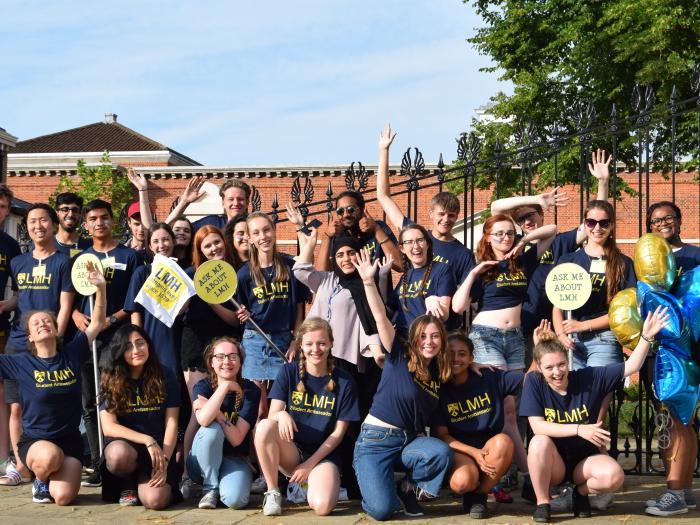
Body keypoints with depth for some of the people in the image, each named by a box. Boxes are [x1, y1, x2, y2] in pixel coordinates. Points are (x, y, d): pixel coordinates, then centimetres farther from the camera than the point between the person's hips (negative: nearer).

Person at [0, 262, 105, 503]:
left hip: (70, 440, 1)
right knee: (49, 456, -37)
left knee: (63, 497, -20)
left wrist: (100, 288, -12)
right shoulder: (20, 363, -4)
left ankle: (53, 477, 17)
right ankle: (40, 480, -1)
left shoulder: (72, 354, 0)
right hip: (34, 441, -1)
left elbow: (97, 323, 1)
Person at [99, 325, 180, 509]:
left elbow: (171, 424, -1)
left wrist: (164, 460, -16)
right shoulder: (110, 381, -1)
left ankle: (140, 479, 10)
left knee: (156, 500, -29)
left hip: (159, 449, 0)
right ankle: (129, 483, -2)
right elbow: (109, 427, -11)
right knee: (118, 455, -39)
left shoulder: (165, 377, 2)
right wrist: (148, 440, -22)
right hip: (124, 444, 0)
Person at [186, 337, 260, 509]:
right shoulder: (203, 386, -6)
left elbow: (236, 438, -17)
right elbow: (204, 420, -30)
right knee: (212, 429, -32)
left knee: (234, 499, -32)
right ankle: (211, 488, -12)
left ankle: (223, 484, 5)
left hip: (235, 459, -1)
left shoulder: (250, 391, -8)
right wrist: (225, 386, -26)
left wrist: (215, 413, -23)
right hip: (202, 462, 1)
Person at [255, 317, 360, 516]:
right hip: (291, 451, 1)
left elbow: (338, 432, -2)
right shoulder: (288, 372, -1)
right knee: (265, 427, -32)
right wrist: (281, 415, -32)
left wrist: (310, 464, -10)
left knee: (322, 506, -31)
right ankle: (272, 492, -13)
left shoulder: (344, 381, -3)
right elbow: (272, 415, -6)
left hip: (323, 454, -1)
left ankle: (312, 481, 7)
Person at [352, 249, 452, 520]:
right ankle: (383, 487, 14)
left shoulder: (439, 374, 7)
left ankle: (411, 488, 0)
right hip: (376, 438, -4)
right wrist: (368, 281, -26)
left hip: (411, 440, 5)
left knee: (442, 453, -31)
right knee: (382, 510, -24)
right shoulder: (399, 356, -6)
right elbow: (381, 318, -17)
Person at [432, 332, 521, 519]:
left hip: (489, 450, 2)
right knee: (462, 482, -36)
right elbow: (441, 434, -4)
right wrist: (473, 452, -17)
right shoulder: (440, 389, -3)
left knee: (503, 441, -33)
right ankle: (472, 491, 6)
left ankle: (478, 495, -9)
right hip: (459, 451, -2)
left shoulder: (489, 378, 0)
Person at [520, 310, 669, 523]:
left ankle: (582, 491, 6)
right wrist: (579, 429, -28)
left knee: (614, 476, -30)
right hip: (552, 462, -1)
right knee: (540, 442, -34)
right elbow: (538, 427, -21)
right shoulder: (534, 382, -13)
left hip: (585, 458, 1)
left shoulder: (589, 378, -10)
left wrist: (646, 337, -26)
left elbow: (630, 367, -12)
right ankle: (542, 503, -13)